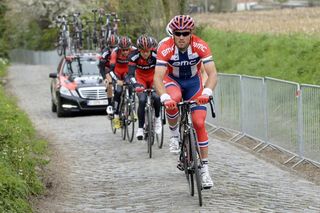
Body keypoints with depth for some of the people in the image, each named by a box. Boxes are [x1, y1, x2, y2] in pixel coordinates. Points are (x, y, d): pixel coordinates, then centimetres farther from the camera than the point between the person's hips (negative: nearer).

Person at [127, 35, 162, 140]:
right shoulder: (134, 56, -27)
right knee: (142, 100, -22)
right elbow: (131, 74, -31)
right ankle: (140, 128, -10)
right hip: (140, 78, 0)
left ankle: (157, 118, 4)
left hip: (153, 77, 0)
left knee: (156, 97, -25)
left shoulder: (156, 55, -27)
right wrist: (136, 85, -49)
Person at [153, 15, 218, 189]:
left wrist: (206, 92, -51)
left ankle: (204, 168, -1)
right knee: (172, 100, -37)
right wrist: (165, 97, -53)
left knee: (199, 123, -11)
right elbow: (158, 77, -35)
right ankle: (174, 134, -9)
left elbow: (212, 73, -32)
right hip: (172, 80, -1)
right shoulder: (165, 48, -30)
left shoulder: (200, 46, -27)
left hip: (193, 81, 1)